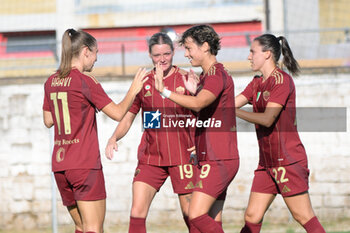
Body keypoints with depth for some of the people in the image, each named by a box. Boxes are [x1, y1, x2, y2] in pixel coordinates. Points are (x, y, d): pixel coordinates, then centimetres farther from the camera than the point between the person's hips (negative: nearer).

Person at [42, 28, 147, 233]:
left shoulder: (51, 82, 9)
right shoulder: (85, 82, -10)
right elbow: (118, 113, -9)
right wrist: (134, 90, 5)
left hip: (59, 164, 7)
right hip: (85, 163, -7)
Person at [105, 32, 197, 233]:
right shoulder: (143, 82, 8)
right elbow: (127, 117, 12)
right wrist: (114, 138, -6)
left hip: (182, 155, -2)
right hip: (150, 157, 2)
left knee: (191, 214, 1)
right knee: (137, 214, -9)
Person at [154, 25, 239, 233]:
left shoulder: (218, 75, -14)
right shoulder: (207, 76, 18)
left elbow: (198, 104, -32)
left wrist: (165, 91, -37)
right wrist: (194, 91, 13)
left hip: (219, 160, -10)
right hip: (209, 159, 10)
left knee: (197, 214, -17)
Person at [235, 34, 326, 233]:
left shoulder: (282, 80, -12)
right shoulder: (257, 83, 15)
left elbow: (267, 119, -20)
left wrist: (233, 112, -18)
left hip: (288, 160, -8)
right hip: (267, 162, 8)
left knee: (304, 217, -7)